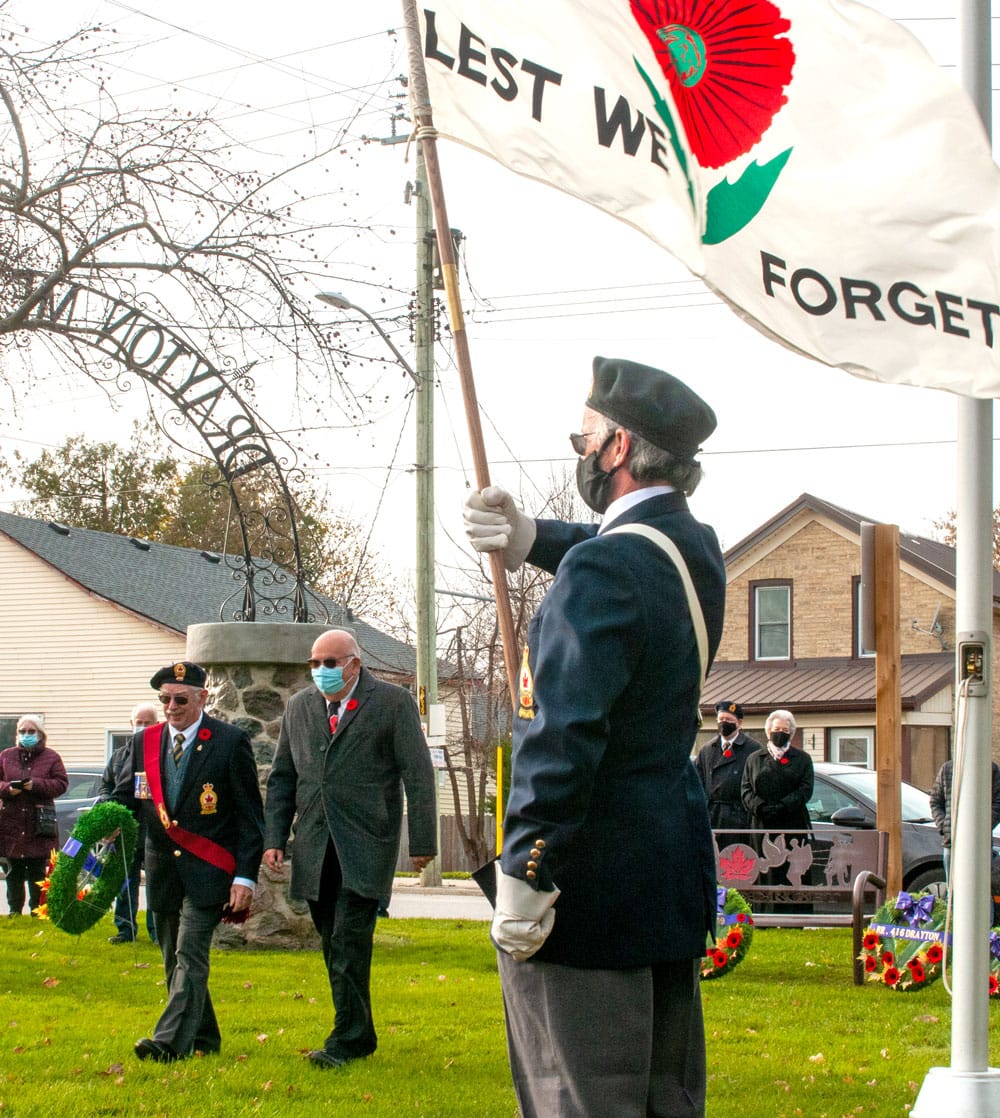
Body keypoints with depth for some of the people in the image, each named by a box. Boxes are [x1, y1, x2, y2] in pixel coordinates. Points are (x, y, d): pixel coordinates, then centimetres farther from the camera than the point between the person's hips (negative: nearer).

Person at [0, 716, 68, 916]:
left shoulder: (51, 757, 7)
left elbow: (61, 783, 0)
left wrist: (36, 785, -13)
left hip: (39, 822, -2)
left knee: (38, 870, -3)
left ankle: (37, 910, 3)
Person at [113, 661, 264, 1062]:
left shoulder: (230, 742, -5)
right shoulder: (144, 742, 8)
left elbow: (250, 815, -4)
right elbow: (123, 800, 10)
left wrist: (244, 877, -11)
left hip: (207, 869, -6)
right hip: (162, 871, 6)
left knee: (190, 954, -15)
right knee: (174, 959, 11)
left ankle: (171, 1041, -21)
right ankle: (203, 1039, 23)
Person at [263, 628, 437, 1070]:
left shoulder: (393, 702, -1)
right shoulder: (298, 707, 13)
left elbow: (418, 776, -3)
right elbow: (282, 778, 18)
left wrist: (422, 842, -7)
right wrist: (274, 838, 8)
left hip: (365, 846, -5)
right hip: (315, 848, 5)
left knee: (350, 942, -12)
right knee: (334, 946, 8)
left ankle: (346, 1041, -8)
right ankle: (360, 1035, 18)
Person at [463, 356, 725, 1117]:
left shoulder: (603, 569, -19)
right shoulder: (697, 549, 8)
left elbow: (565, 736, -25)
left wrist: (524, 877, -22)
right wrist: (533, 540, 10)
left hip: (592, 883, -9)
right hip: (678, 874, 9)